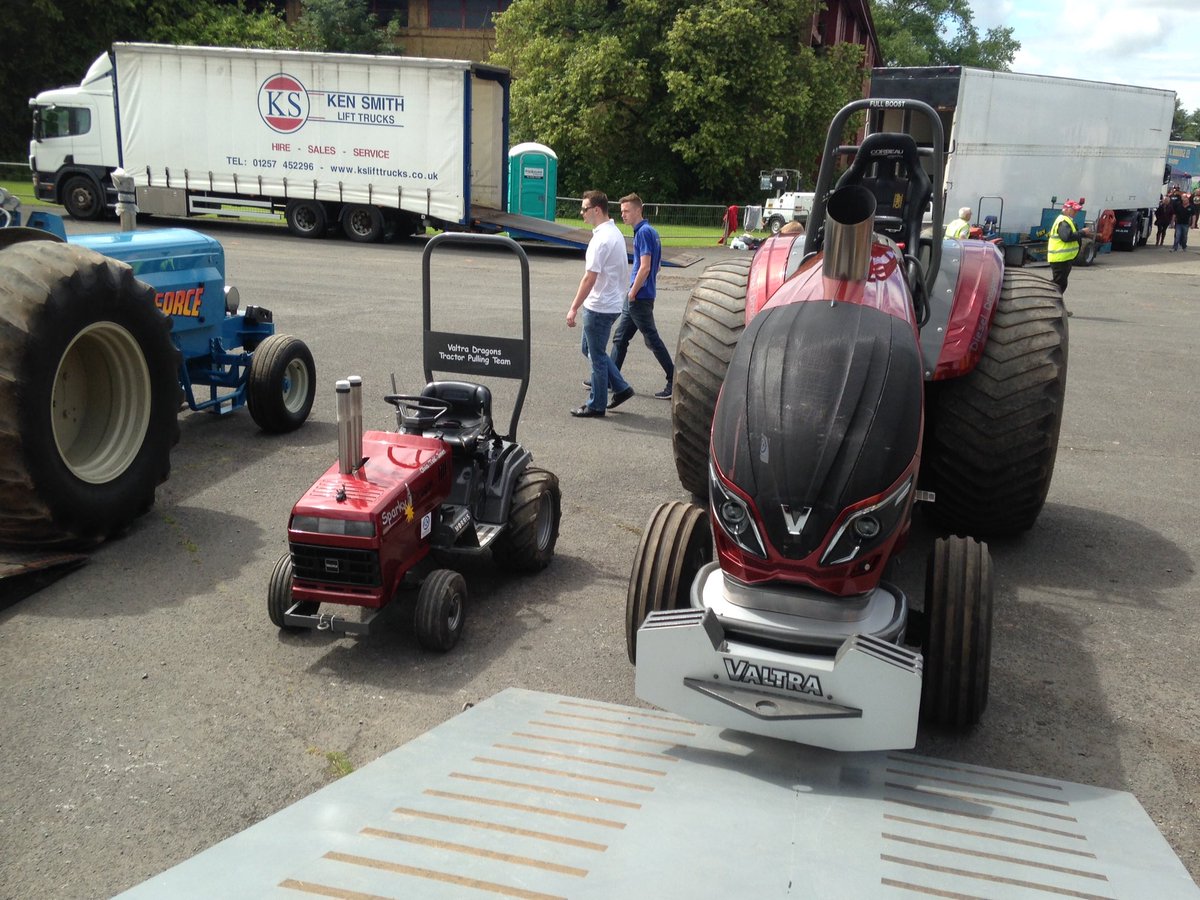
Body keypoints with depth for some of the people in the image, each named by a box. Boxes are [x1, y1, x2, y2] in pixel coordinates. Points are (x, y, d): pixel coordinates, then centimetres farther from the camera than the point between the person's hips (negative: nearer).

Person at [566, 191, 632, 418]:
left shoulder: (601, 239, -21)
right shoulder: (615, 232, 10)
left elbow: (589, 278, -23)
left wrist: (574, 308, -18)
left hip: (599, 307, -10)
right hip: (610, 302, 10)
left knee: (596, 355, 2)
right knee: (589, 349, 20)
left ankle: (596, 406, 13)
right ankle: (621, 388, 22)